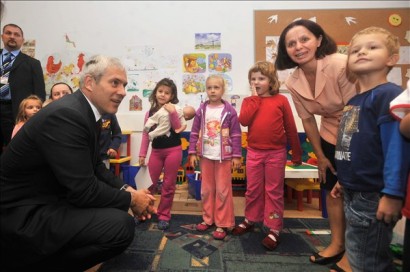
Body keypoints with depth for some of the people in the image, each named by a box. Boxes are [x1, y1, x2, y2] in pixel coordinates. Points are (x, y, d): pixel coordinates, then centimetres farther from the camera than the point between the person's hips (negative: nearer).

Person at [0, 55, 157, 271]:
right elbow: (84, 190, -27)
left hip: (49, 198, 10)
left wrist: (127, 190, -2)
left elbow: (95, 167, 12)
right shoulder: (66, 115, -25)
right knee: (122, 225, -24)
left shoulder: (86, 112, 5)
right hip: (22, 214, -10)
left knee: (117, 200, 16)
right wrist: (131, 199, -12)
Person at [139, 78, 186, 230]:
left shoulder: (174, 110, -2)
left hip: (173, 151, -2)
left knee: (168, 185, 7)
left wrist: (173, 113, -23)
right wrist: (142, 154, 6)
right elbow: (146, 134, 8)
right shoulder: (150, 113, 7)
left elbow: (178, 129, -12)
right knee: (149, 183, 6)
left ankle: (164, 215, 21)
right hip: (156, 151, 3)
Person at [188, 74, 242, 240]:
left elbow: (236, 135, -5)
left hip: (224, 157, -3)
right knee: (206, 189, 14)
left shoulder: (229, 111, -6)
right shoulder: (201, 110, 2)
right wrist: (192, 152, 0)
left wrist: (237, 155, -8)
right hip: (205, 156, 4)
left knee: (223, 190, 3)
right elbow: (194, 132, 4)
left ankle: (223, 224, 16)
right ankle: (208, 219, 30)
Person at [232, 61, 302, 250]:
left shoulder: (281, 100, -2)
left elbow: (290, 128, 0)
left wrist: (296, 153, 2)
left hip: (276, 153, -2)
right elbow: (243, 120, -14)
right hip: (253, 152, 3)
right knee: (253, 189, 14)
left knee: (274, 191, 7)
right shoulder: (249, 101, 6)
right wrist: (255, 97, -9)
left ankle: (274, 229, 17)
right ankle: (250, 220, 32)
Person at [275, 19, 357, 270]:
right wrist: (320, 156, 4)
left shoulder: (341, 65, -27)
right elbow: (308, 120, -1)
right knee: (332, 190, 13)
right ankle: (337, 245, 33)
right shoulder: (293, 83, -10)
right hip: (331, 137, 5)